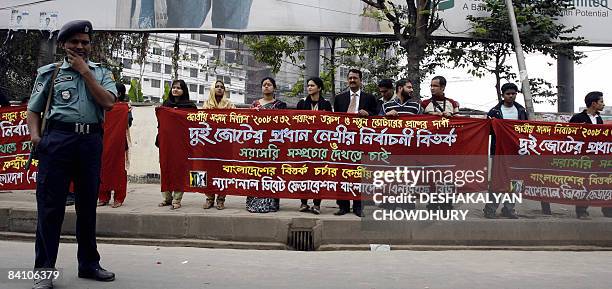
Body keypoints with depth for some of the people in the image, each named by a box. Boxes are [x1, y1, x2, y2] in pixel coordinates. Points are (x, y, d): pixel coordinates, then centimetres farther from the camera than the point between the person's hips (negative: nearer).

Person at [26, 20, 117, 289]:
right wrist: (35, 135, -9)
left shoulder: (101, 73, 15)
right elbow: (33, 109, 9)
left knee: (88, 204, 10)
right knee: (50, 205, -3)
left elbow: (108, 102, -3)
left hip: (91, 141, 2)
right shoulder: (50, 72, 11)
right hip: (58, 139, -2)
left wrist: (84, 71, -2)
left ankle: (89, 263, 21)